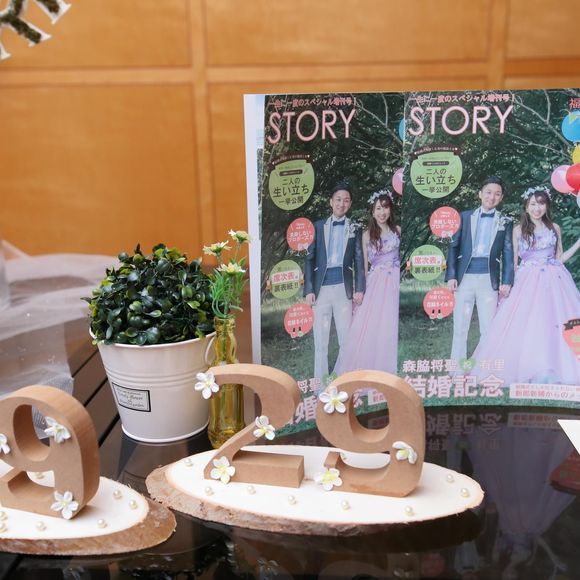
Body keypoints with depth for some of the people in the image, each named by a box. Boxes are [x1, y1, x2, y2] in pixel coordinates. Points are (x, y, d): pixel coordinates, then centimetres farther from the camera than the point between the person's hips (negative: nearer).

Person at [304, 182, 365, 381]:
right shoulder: (319, 226, 8)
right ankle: (320, 379, 11)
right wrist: (309, 289, -3)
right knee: (320, 338, 4)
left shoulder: (354, 229, 9)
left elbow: (359, 260, 7)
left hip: (343, 288, 0)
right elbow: (309, 258, 5)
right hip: (321, 288, 0)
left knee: (346, 337, 5)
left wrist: (359, 289, -3)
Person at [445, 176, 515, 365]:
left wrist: (507, 281, -2)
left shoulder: (505, 222, 10)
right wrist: (451, 276, -3)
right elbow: (454, 246, 7)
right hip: (464, 277, 0)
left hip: (489, 278, 0)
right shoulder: (465, 217, 10)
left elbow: (508, 253, 7)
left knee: (489, 328, 3)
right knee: (460, 327, 2)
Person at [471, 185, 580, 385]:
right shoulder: (518, 230, 6)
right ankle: (528, 370, 2)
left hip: (554, 281, 1)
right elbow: (514, 261, 8)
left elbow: (559, 258, 14)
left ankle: (554, 371, 4)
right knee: (526, 326, -7)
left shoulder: (554, 228, 10)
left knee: (554, 325, -3)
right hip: (527, 283, -1)